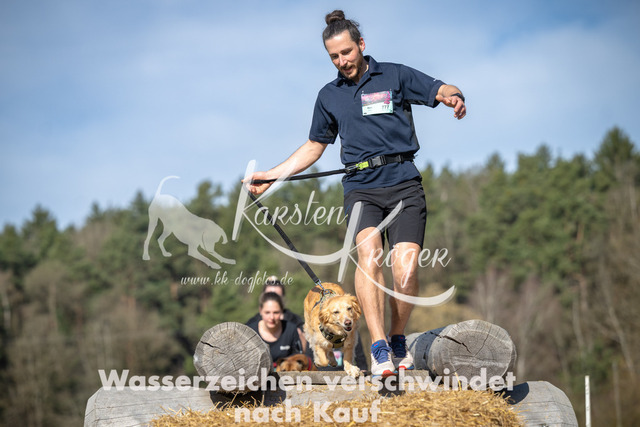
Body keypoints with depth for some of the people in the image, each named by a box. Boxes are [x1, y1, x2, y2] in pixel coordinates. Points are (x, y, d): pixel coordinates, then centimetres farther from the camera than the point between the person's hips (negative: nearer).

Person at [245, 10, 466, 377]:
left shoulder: (395, 76, 9)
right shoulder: (329, 96, 19)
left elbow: (442, 90, 1)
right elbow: (314, 147, 28)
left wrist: (453, 97, -24)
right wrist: (271, 176, 23)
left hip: (404, 184, -2)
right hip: (361, 188, 2)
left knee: (406, 269, -17)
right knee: (369, 251, -27)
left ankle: (398, 340, 9)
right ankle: (379, 350, -30)